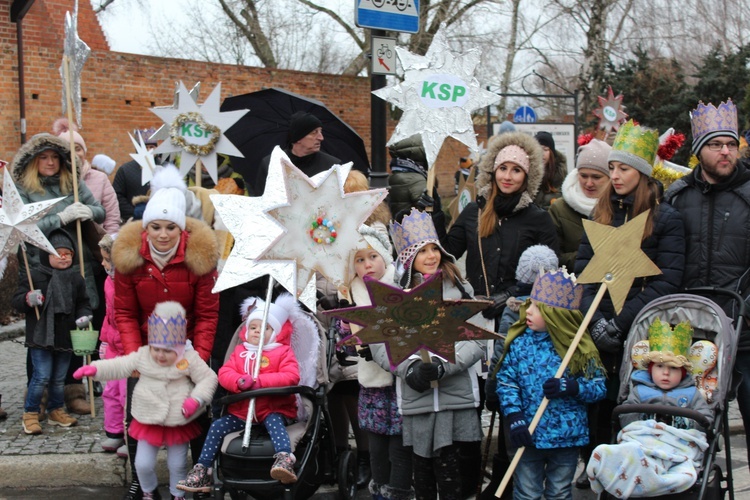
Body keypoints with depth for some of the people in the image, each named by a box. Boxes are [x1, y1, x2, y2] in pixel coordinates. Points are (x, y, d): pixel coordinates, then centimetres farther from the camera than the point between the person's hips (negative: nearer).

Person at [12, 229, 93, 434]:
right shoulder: (34, 275, -4)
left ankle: (56, 411, 29)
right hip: (41, 337, -4)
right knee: (41, 377, -6)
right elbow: (17, 301, -4)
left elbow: (83, 302, 15)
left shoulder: (75, 278, 6)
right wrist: (28, 299, -26)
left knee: (59, 379, 13)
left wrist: (84, 315, -5)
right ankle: (30, 414, 8)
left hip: (65, 337, 4)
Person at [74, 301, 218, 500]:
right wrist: (95, 368, -19)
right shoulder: (142, 356, -7)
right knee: (143, 464, 5)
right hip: (148, 422, 2)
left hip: (179, 424, -2)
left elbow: (209, 378, -11)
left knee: (177, 465, 12)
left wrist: (196, 399, -25)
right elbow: (118, 366, -5)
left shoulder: (190, 359, -14)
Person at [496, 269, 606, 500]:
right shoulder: (519, 343, -4)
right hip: (528, 436, 1)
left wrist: (570, 387, -22)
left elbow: (599, 388, -5)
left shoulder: (579, 348, -7)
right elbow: (506, 382, -5)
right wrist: (514, 418, -15)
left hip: (567, 437, -1)